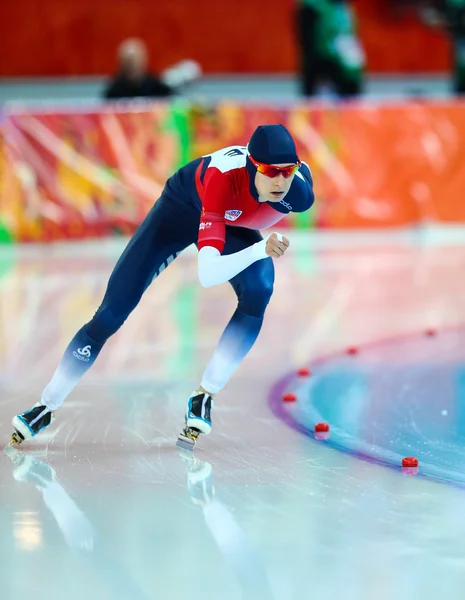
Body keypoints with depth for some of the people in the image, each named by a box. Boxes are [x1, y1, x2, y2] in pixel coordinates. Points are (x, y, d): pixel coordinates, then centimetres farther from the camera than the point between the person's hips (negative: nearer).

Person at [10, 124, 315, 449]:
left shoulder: (300, 187, -33)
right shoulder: (224, 177, -45)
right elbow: (207, 274, -51)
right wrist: (260, 249, -63)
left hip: (237, 225, 4)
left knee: (258, 294, -27)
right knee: (112, 312, -8)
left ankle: (204, 397, -16)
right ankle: (47, 405, 5)